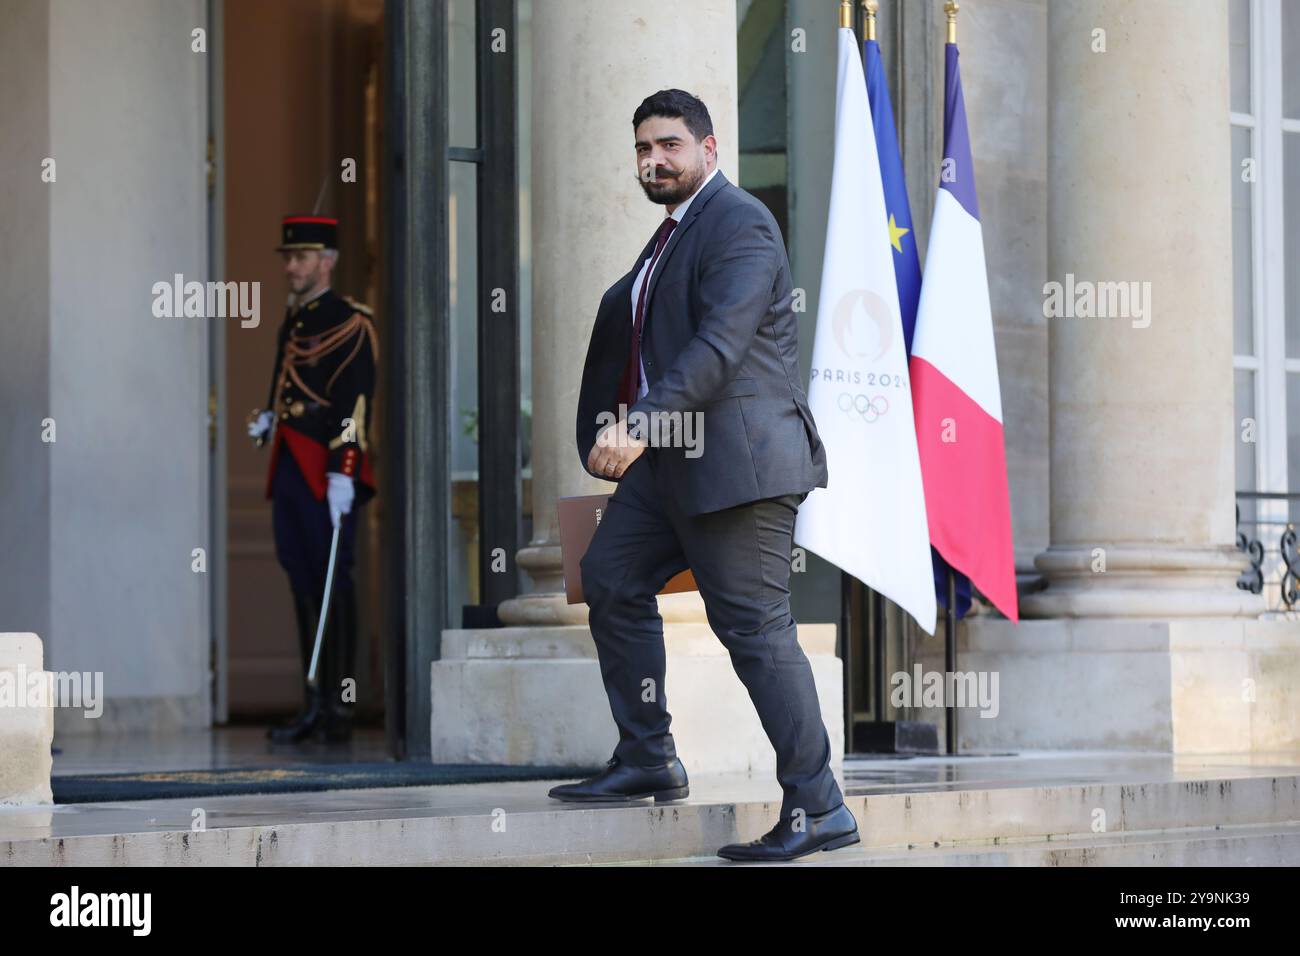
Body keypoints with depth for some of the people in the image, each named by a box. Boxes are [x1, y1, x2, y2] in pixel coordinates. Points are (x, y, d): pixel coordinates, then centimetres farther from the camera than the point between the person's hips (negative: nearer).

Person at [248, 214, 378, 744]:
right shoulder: (292, 322, 19)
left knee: (332, 581, -6)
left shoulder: (349, 322, -7)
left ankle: (339, 707, -4)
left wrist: (343, 472, -21)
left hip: (326, 474, -8)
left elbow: (355, 403, -15)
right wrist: (266, 420, 10)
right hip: (290, 471, 8)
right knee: (303, 582, 8)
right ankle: (314, 706, 12)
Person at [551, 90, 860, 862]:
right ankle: (648, 762, 23)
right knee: (612, 579, 15)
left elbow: (718, 344, -24)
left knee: (755, 626, -11)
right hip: (672, 458, 11)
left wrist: (639, 424, -32)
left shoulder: (738, 224, -13)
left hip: (738, 461, -11)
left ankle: (819, 811, -8)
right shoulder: (675, 232, 18)